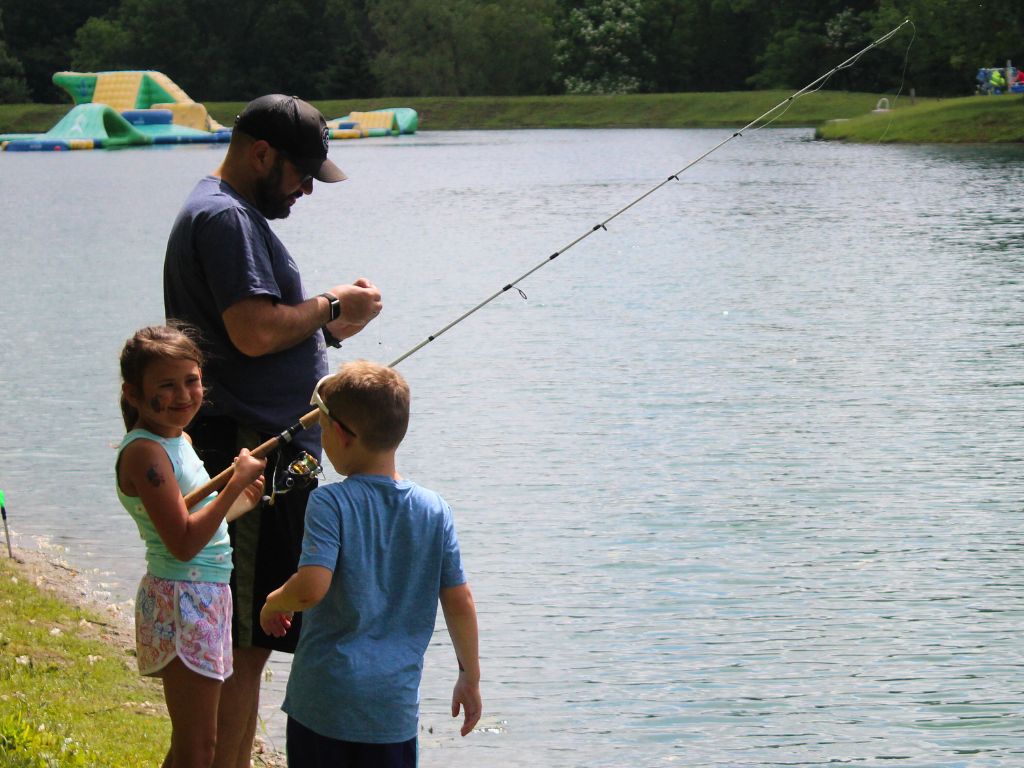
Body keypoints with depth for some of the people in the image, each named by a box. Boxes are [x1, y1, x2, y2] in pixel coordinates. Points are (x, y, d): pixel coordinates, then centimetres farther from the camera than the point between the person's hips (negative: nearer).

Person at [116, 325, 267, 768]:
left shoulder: (176, 440, 12)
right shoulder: (144, 452, -18)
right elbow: (182, 543, -25)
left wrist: (242, 501, 11)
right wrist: (236, 484, -24)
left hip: (207, 595, 10)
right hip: (180, 601, -10)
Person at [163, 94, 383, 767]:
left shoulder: (228, 214, 21)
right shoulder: (226, 217, -13)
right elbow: (255, 333, -23)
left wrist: (330, 326, 10)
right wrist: (331, 307, -8)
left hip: (261, 451, 11)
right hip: (254, 453, -11)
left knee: (248, 637, 15)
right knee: (245, 640, -8)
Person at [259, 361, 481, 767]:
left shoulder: (330, 504, -10)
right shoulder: (434, 511, 2)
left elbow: (311, 587, -22)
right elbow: (460, 603, 4)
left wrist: (274, 603, 0)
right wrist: (470, 678, 16)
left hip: (324, 699, -3)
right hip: (396, 703, 3)